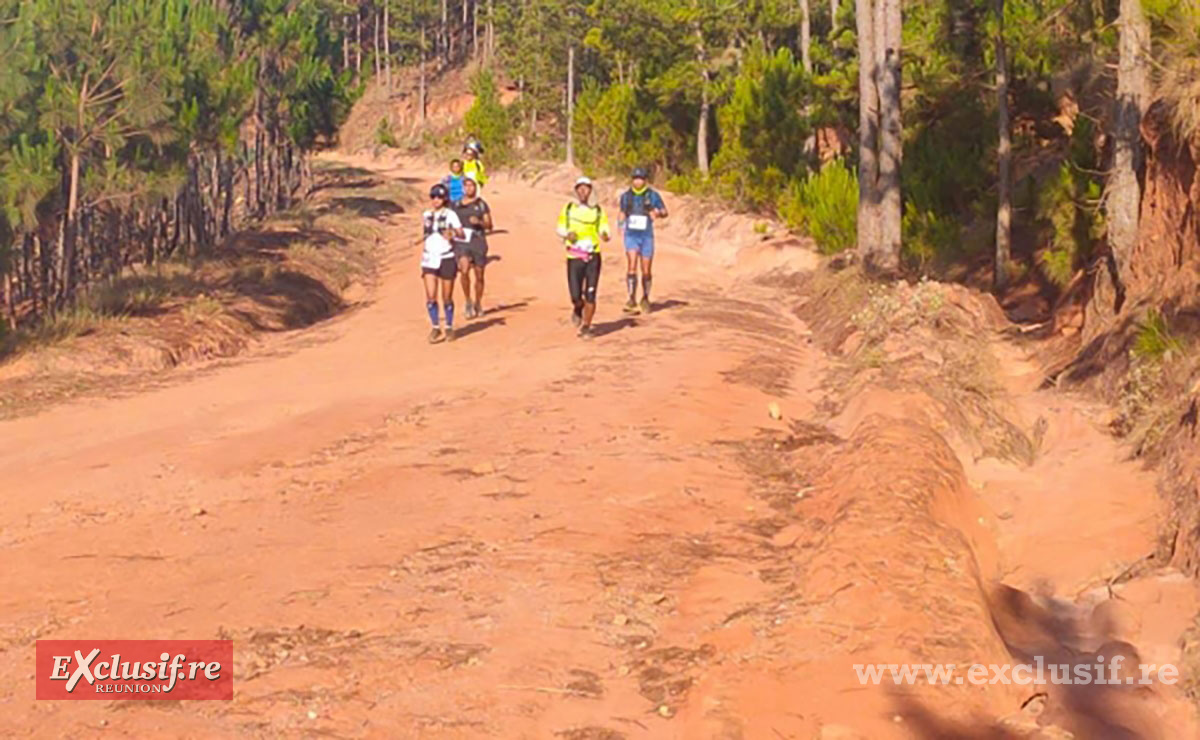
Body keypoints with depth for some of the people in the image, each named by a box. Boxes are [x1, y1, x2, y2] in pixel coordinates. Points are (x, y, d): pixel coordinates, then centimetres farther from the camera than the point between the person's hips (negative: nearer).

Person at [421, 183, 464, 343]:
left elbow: (461, 234, -12)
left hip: (446, 259, -3)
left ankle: (449, 328, 21)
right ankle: (435, 328, 6)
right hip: (429, 259, 3)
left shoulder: (450, 215, -4)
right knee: (430, 297, -6)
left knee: (447, 298, 4)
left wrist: (453, 234, -34)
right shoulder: (426, 215, 9)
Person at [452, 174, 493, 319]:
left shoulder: (481, 204, 4)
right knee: (464, 270, -23)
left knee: (479, 275, 7)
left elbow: (489, 225, 2)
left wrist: (479, 222, -15)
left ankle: (478, 304, 27)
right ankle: (468, 302, -7)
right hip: (461, 242, 0)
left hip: (478, 241, 0)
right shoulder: (457, 205, 8)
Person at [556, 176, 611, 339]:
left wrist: (605, 235, -21)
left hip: (593, 257, 0)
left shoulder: (598, 211, 5)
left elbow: (605, 231, 2)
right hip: (574, 257, 0)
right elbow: (560, 229, 12)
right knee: (576, 296, -6)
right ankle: (578, 310, 30)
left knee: (590, 295, -4)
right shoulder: (568, 209, 5)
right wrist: (567, 234, -10)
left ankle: (586, 327, 12)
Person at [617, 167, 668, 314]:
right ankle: (632, 299, -18)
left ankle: (645, 298, 23)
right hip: (631, 235, 0)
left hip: (647, 236, 0)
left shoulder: (653, 195, -2)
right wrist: (621, 221, -2)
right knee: (631, 266, -17)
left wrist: (657, 213, -16)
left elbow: (665, 212, 5)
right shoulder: (626, 196, 4)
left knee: (646, 271, 4)